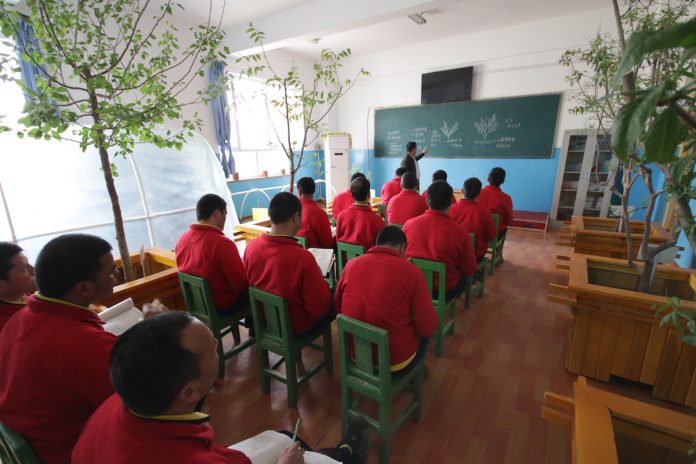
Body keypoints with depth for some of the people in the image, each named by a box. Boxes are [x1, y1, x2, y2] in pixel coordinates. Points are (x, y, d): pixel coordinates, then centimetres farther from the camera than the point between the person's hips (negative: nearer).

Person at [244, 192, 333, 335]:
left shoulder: (251, 247, -15)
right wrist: (321, 281, -6)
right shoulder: (303, 257, -34)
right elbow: (319, 308, -23)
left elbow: (248, 284, 4)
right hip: (297, 326, -6)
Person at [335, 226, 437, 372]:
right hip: (395, 358, -4)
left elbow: (337, 308, 6)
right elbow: (428, 328, -14)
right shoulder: (412, 271, -19)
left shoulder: (351, 265, -8)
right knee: (424, 333, 26)